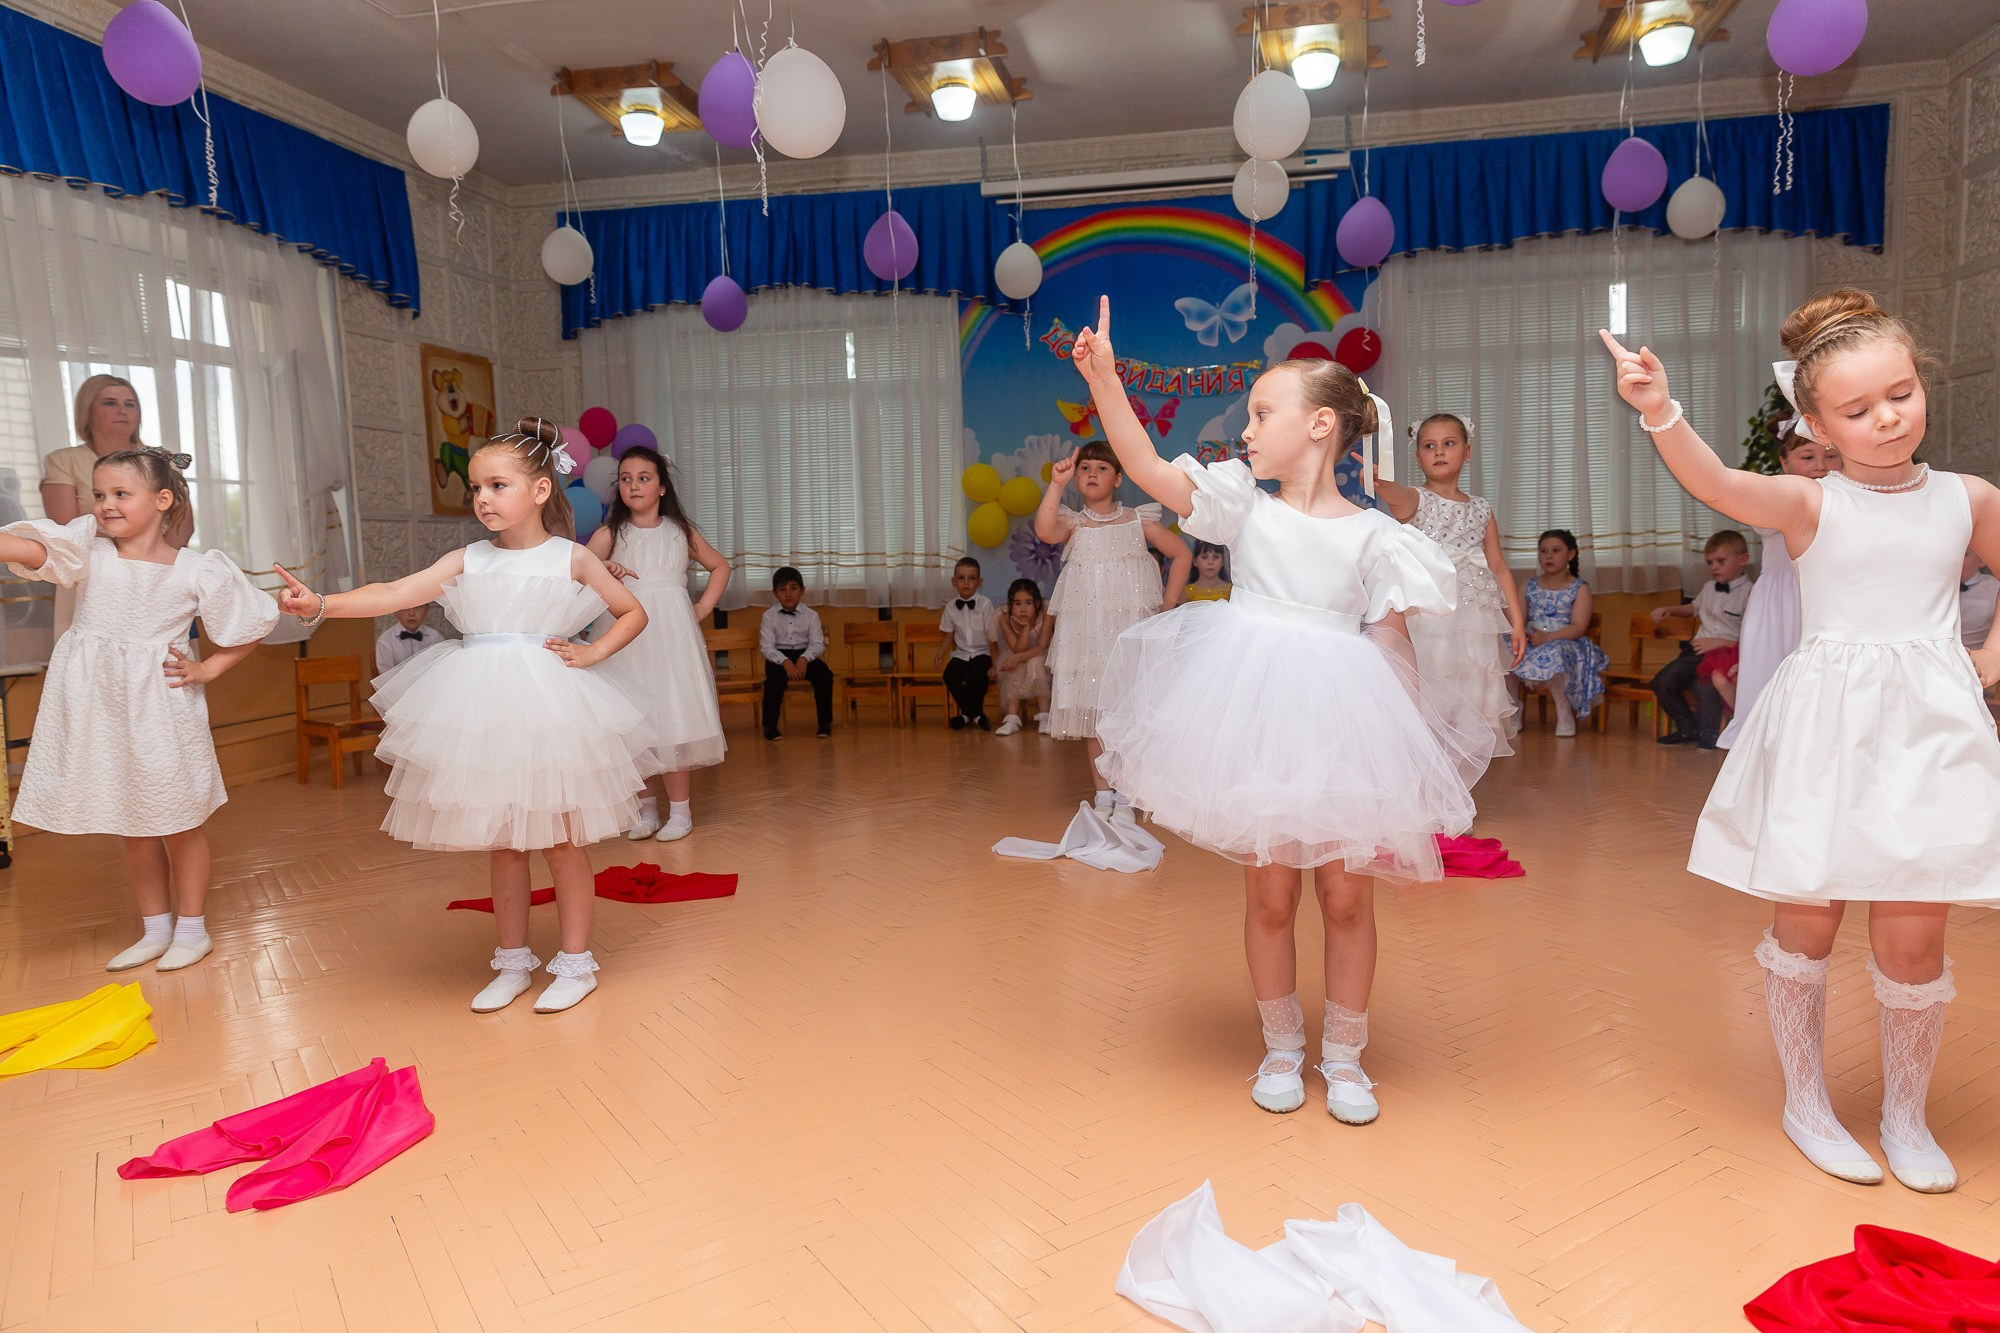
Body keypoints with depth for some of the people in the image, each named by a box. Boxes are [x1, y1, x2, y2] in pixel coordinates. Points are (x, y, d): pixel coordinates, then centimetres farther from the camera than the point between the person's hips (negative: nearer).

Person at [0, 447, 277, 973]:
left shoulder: (197, 570, -5)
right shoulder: (87, 549, -1)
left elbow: (252, 624, 4)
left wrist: (207, 669, -2)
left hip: (160, 706, -3)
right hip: (98, 707, 3)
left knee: (177, 822, 8)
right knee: (133, 828, 14)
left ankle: (192, 930, 23)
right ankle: (155, 930, 28)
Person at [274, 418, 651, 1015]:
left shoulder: (571, 559, 0)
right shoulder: (467, 561, 5)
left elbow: (633, 613, 7)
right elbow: (394, 594, -7)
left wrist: (591, 653, -5)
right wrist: (320, 603, -20)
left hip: (546, 707, -3)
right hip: (481, 708, 3)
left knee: (559, 842, 3)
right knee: (500, 844, 12)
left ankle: (575, 961, 17)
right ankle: (514, 961, 27)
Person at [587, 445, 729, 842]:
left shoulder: (681, 531, 11)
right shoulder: (609, 534, 6)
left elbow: (720, 566, 22)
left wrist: (704, 606, 10)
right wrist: (602, 567, -22)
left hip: (672, 634, 0)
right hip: (627, 635, 0)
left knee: (673, 717, -5)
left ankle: (679, 809, 3)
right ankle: (645, 807, 13)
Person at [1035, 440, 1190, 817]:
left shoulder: (1138, 521, 7)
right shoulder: (1074, 523, 6)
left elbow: (1180, 553, 11)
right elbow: (1045, 531, -17)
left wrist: (1167, 605, 4)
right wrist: (1056, 484, -23)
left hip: (1131, 627, -1)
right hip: (1085, 631, 1)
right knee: (1091, 711, 3)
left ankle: (1125, 796, 6)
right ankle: (1102, 794, 14)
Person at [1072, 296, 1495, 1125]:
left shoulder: (1372, 535, 0)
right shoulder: (1244, 507, 2)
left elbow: (1393, 645, 2)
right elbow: (1147, 468, -8)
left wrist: (1399, 745, -2)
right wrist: (1103, 379, -16)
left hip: (1344, 727, 0)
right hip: (1256, 720, 1)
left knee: (1347, 896, 8)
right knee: (1269, 895, 9)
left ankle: (1345, 1057, 28)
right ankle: (1281, 1049, 30)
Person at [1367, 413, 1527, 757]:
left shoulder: (1481, 510, 15)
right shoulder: (1414, 500, 1)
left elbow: (1499, 568, 15)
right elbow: (1393, 493, -25)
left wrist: (1517, 623, 8)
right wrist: (1376, 480, -50)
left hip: (1474, 623, 5)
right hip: (1427, 621, -4)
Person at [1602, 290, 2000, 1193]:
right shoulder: (1810, 504, -4)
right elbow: (1715, 483, -24)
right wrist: (1660, 413, -42)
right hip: (1826, 729, -2)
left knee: (1911, 936, 4)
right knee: (1806, 922, 7)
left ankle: (1906, 1117, 27)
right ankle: (1806, 1103, 26)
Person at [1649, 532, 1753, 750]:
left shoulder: (1749, 594, -6)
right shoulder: (1709, 589, 17)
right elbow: (1694, 608, 41)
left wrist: (1720, 642, -20)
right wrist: (1669, 611, 22)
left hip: (1727, 651, -7)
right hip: (1698, 649, 7)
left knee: (1704, 681, -36)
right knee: (1662, 682, -9)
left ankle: (1708, 735, -13)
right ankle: (1688, 728, 13)